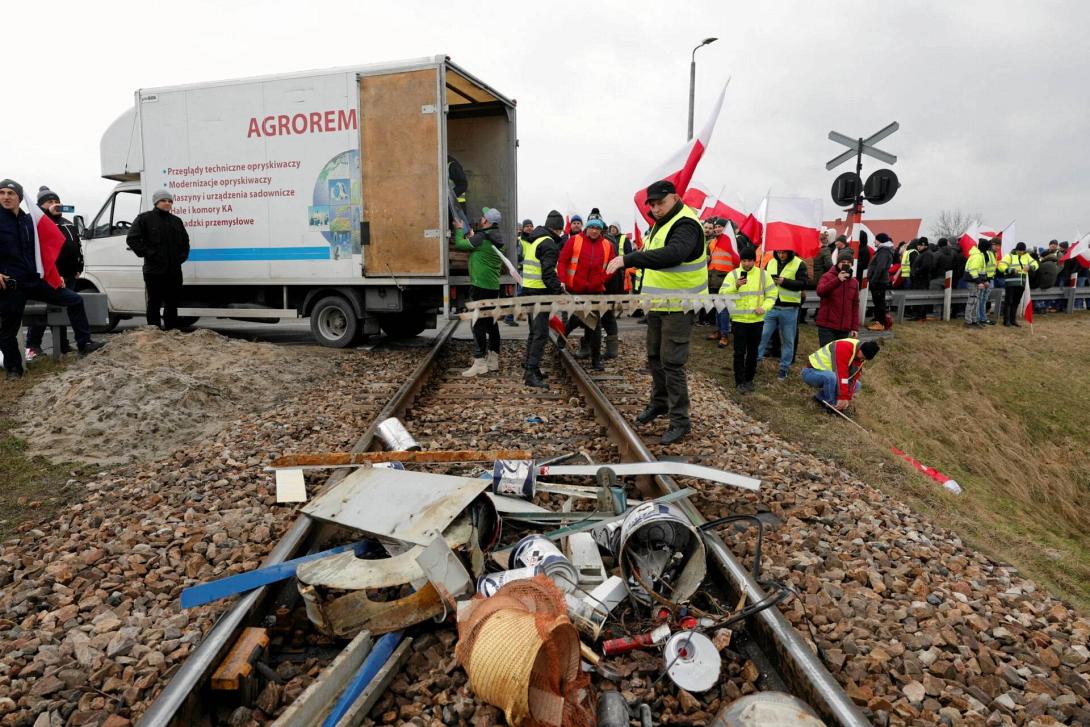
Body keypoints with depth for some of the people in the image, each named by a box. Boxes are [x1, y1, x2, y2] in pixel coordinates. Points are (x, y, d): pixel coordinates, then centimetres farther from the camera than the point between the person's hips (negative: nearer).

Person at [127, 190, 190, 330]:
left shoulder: (176, 221, 15)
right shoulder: (144, 218, -1)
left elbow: (185, 242, 24)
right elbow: (132, 239, -7)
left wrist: (182, 257, 9)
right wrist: (148, 254, -13)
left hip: (174, 270, 5)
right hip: (154, 270, -5)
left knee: (172, 302, 10)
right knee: (154, 302, 0)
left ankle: (171, 330, 19)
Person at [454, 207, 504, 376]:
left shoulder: (481, 237, -15)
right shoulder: (496, 239, 12)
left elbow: (460, 244, -7)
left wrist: (459, 229, 10)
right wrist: (470, 235, 21)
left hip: (480, 286, -9)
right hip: (493, 287, 9)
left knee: (478, 324, -7)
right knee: (491, 323, 12)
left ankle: (480, 362, -7)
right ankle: (493, 360, 19)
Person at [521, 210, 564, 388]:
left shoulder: (533, 239, 16)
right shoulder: (548, 244, -14)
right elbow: (548, 272, -22)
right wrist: (558, 290, -17)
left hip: (529, 289, 10)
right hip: (540, 292, -10)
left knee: (535, 330, 19)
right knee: (541, 333, -9)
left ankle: (529, 368, 26)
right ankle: (531, 373, -12)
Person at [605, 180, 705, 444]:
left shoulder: (685, 224, -19)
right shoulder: (662, 223, 12)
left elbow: (672, 254, -40)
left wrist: (628, 259, -43)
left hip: (678, 306, -9)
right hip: (658, 304, 10)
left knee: (671, 361, -7)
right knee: (654, 356, 19)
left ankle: (680, 420, 4)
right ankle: (660, 402, 38)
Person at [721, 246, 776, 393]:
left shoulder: (763, 274, 1)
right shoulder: (733, 274, -4)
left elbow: (771, 294, 6)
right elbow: (723, 294, -12)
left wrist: (764, 307, -10)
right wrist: (735, 286, -27)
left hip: (757, 320, 2)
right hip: (739, 320, -2)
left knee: (753, 352, 12)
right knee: (740, 352, -1)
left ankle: (749, 379, 25)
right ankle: (739, 382, 6)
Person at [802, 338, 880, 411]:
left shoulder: (861, 356, -1)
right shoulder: (844, 348, -29)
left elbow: (854, 377, -3)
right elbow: (841, 374, -33)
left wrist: (848, 397, -14)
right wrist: (843, 397, -33)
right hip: (811, 373, -9)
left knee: (857, 385, 4)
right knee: (831, 376, -39)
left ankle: (821, 396, 6)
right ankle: (831, 406, -18)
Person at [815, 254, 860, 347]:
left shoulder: (854, 282, 13)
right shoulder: (827, 277, -1)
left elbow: (855, 306, 13)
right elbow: (820, 291, -22)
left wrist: (855, 327, 8)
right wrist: (837, 280, -32)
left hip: (844, 328, 5)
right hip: (826, 326, -5)